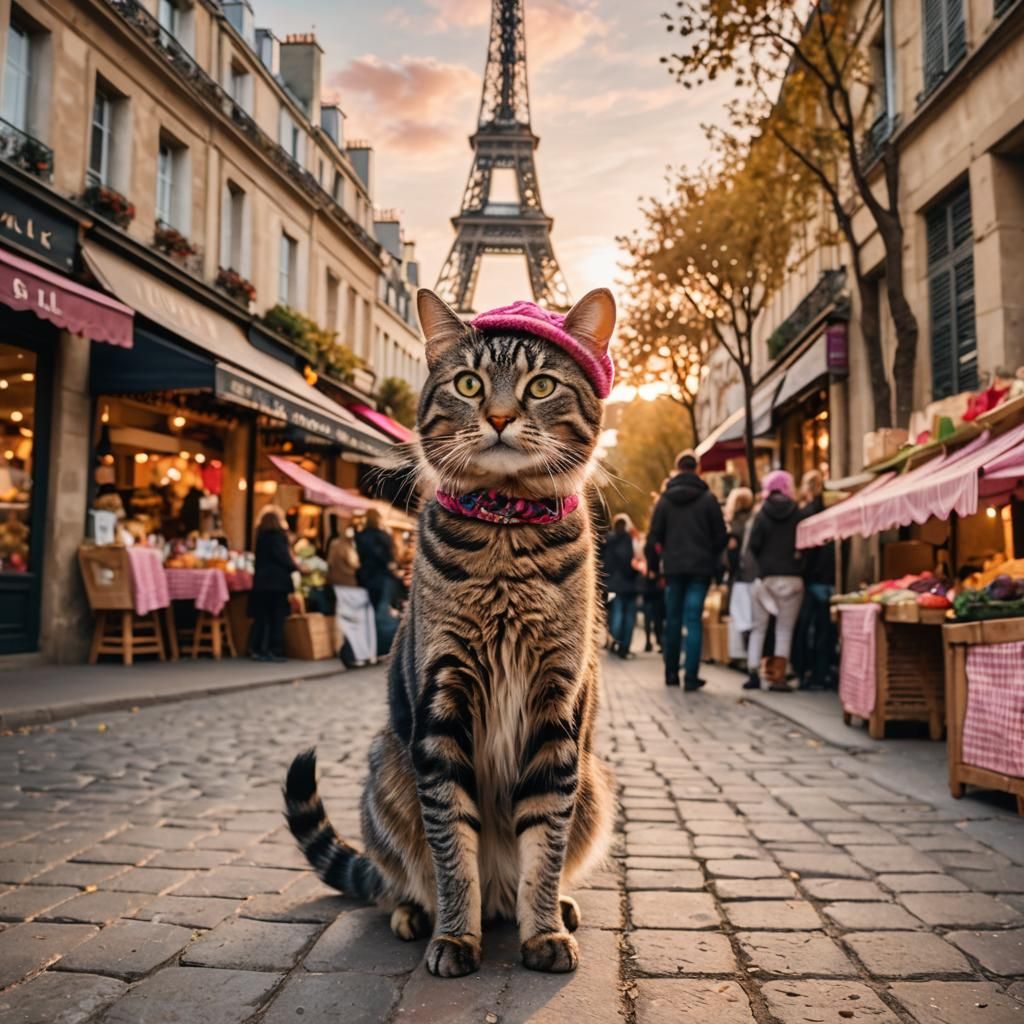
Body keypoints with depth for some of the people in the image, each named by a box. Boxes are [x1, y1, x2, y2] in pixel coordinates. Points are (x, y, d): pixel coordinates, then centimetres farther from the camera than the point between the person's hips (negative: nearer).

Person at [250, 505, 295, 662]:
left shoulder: (261, 536, 12)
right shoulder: (276, 536, -12)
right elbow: (283, 557, -15)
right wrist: (295, 567, 1)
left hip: (262, 581, 7)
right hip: (277, 581, -7)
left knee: (261, 617, 9)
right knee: (277, 617, -2)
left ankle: (257, 650, 9)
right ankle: (275, 651, -2)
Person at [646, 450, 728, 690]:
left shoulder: (665, 499, 3)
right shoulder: (708, 498, -2)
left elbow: (654, 537, 2)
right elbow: (721, 535, -1)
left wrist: (652, 565, 9)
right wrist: (713, 558, 13)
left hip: (673, 568, 2)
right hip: (700, 567, -2)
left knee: (673, 620, 12)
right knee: (693, 620, -2)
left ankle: (671, 673, 18)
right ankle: (691, 676, -7)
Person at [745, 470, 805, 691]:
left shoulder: (762, 515, -1)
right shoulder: (798, 514, -1)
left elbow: (753, 544, -7)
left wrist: (763, 562, 9)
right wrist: (795, 559, 11)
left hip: (766, 577, 1)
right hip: (792, 577, -1)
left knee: (759, 627, 9)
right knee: (785, 629, 3)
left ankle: (753, 673, 5)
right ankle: (778, 677, 0)